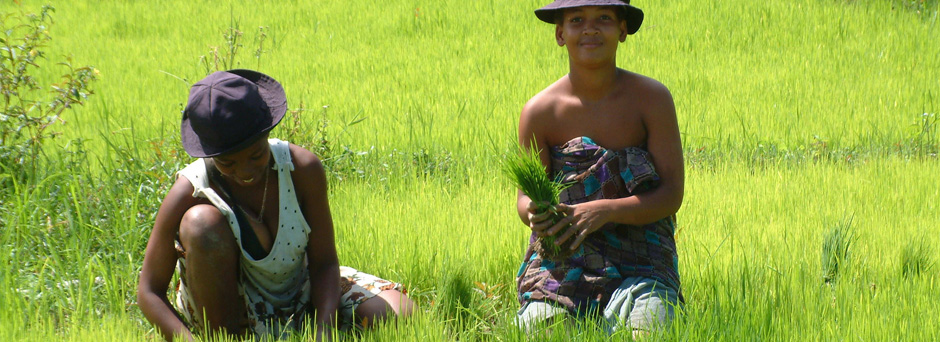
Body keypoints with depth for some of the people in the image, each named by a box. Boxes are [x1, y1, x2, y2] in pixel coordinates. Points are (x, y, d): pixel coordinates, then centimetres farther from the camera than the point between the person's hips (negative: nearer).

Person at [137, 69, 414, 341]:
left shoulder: (302, 169, -18)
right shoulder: (190, 192, -24)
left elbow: (323, 262, -13)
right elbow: (149, 291, -20)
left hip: (300, 296, 2)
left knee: (398, 312, -20)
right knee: (202, 221, -31)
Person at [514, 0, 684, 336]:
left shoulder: (651, 98, -3)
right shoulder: (540, 112, -1)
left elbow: (672, 195, -5)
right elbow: (525, 197, 4)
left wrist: (604, 211, -21)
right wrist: (533, 214, -23)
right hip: (562, 259, 1)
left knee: (647, 331, -27)